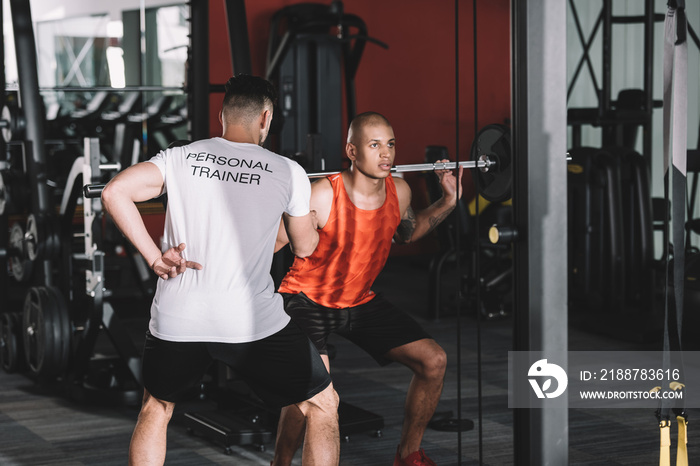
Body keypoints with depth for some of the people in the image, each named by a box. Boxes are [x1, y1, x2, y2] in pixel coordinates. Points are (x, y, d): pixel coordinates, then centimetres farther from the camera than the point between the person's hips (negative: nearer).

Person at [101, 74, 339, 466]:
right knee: (323, 406, 15)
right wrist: (310, 219, 36)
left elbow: (114, 192, -6)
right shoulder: (288, 172, 3)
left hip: (177, 319, 3)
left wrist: (154, 257, -1)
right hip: (253, 321, -2)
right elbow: (304, 247, 15)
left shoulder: (179, 158, 6)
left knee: (156, 408, 29)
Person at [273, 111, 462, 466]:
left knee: (433, 360, 0)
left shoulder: (399, 192, -7)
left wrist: (448, 201, 7)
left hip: (360, 301, 7)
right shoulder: (322, 197, -26)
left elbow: (407, 232, 16)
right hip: (308, 300, -6)